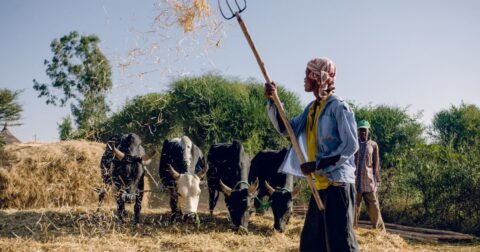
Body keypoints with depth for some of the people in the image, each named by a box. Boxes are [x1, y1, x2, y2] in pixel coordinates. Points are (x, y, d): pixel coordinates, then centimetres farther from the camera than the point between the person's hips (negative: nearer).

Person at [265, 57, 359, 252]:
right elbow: (285, 128, 17)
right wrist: (273, 100, 4)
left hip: (338, 183, -9)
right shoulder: (311, 108, 15)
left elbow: (350, 146, -16)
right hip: (320, 184, 9)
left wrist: (316, 164, -18)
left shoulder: (338, 106, -10)